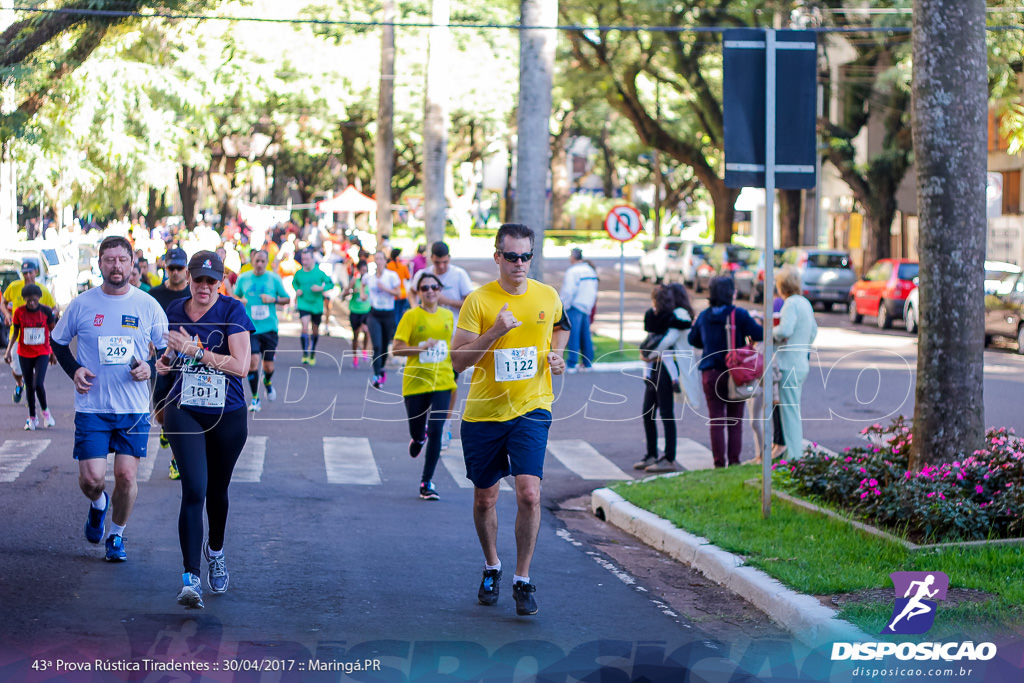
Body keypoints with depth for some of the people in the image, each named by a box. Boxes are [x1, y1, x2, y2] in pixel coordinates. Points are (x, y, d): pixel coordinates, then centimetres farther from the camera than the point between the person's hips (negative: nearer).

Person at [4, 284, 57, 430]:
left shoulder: (46, 311, -7)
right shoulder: (19, 312, -6)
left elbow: (53, 332, 4)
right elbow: (15, 332, 5)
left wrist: (53, 353, 9)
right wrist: (9, 350, -3)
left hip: (42, 353, -2)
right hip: (24, 354, 2)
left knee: (38, 384, -15)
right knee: (30, 386, 6)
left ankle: (45, 411, 10)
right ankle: (32, 418, 19)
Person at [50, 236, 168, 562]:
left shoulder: (148, 306, 1)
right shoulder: (82, 304, 0)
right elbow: (58, 341, 14)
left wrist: (150, 368, -9)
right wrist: (74, 370, -3)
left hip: (134, 409, 0)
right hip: (91, 408, 0)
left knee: (126, 476, -4)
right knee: (91, 479, -7)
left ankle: (116, 534, 21)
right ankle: (98, 504, 30)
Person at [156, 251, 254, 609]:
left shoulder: (232, 311, -9)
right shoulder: (175, 312, 3)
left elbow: (240, 366, -18)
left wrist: (194, 351, -23)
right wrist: (164, 362, -3)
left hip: (228, 416, -1)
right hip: (184, 413, 1)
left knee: (217, 490, 16)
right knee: (193, 491, -15)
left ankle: (215, 550, 47)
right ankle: (190, 579, -18)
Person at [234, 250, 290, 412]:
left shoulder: (274, 278, 2)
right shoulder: (243, 278, 3)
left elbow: (287, 299, 9)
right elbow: (235, 296, 18)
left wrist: (273, 299, -10)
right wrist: (240, 300, -5)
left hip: (269, 328, 1)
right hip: (250, 328, -1)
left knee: (268, 365, 4)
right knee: (253, 359, -16)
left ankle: (267, 382, 42)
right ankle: (255, 398, -2)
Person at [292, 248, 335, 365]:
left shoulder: (320, 273, -7)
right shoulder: (299, 273, -2)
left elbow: (331, 284, 1)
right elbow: (294, 282, 18)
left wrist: (321, 288, -16)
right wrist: (297, 290, -2)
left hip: (317, 305, 1)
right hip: (304, 304, -1)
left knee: (315, 330, 12)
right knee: (305, 327, -19)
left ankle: (313, 354, 33)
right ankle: (305, 354, -15)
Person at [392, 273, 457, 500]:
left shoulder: (448, 316, 8)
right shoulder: (411, 316, -5)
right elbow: (397, 349, -10)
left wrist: (453, 366, 18)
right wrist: (423, 347, -20)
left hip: (442, 382, 2)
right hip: (415, 382, -2)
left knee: (436, 432, -10)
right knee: (417, 432, 6)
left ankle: (427, 483, -1)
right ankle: (419, 438, 47)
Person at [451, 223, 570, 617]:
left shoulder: (548, 296, 2)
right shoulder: (478, 301, -8)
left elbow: (561, 325, 26)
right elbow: (457, 361, -11)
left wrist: (556, 355, 7)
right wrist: (494, 333, -24)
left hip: (531, 410, 0)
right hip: (483, 414, 0)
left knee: (529, 494, -16)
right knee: (484, 499, 11)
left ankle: (523, 580, -2)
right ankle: (492, 567, 37)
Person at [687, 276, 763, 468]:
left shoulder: (703, 316, 2)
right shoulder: (739, 314, -11)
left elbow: (693, 339, 14)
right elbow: (760, 334, -11)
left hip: (710, 374, 3)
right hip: (734, 372, -3)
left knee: (716, 420, 5)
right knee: (735, 420, 8)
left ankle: (719, 462, 3)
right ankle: (734, 460, 7)